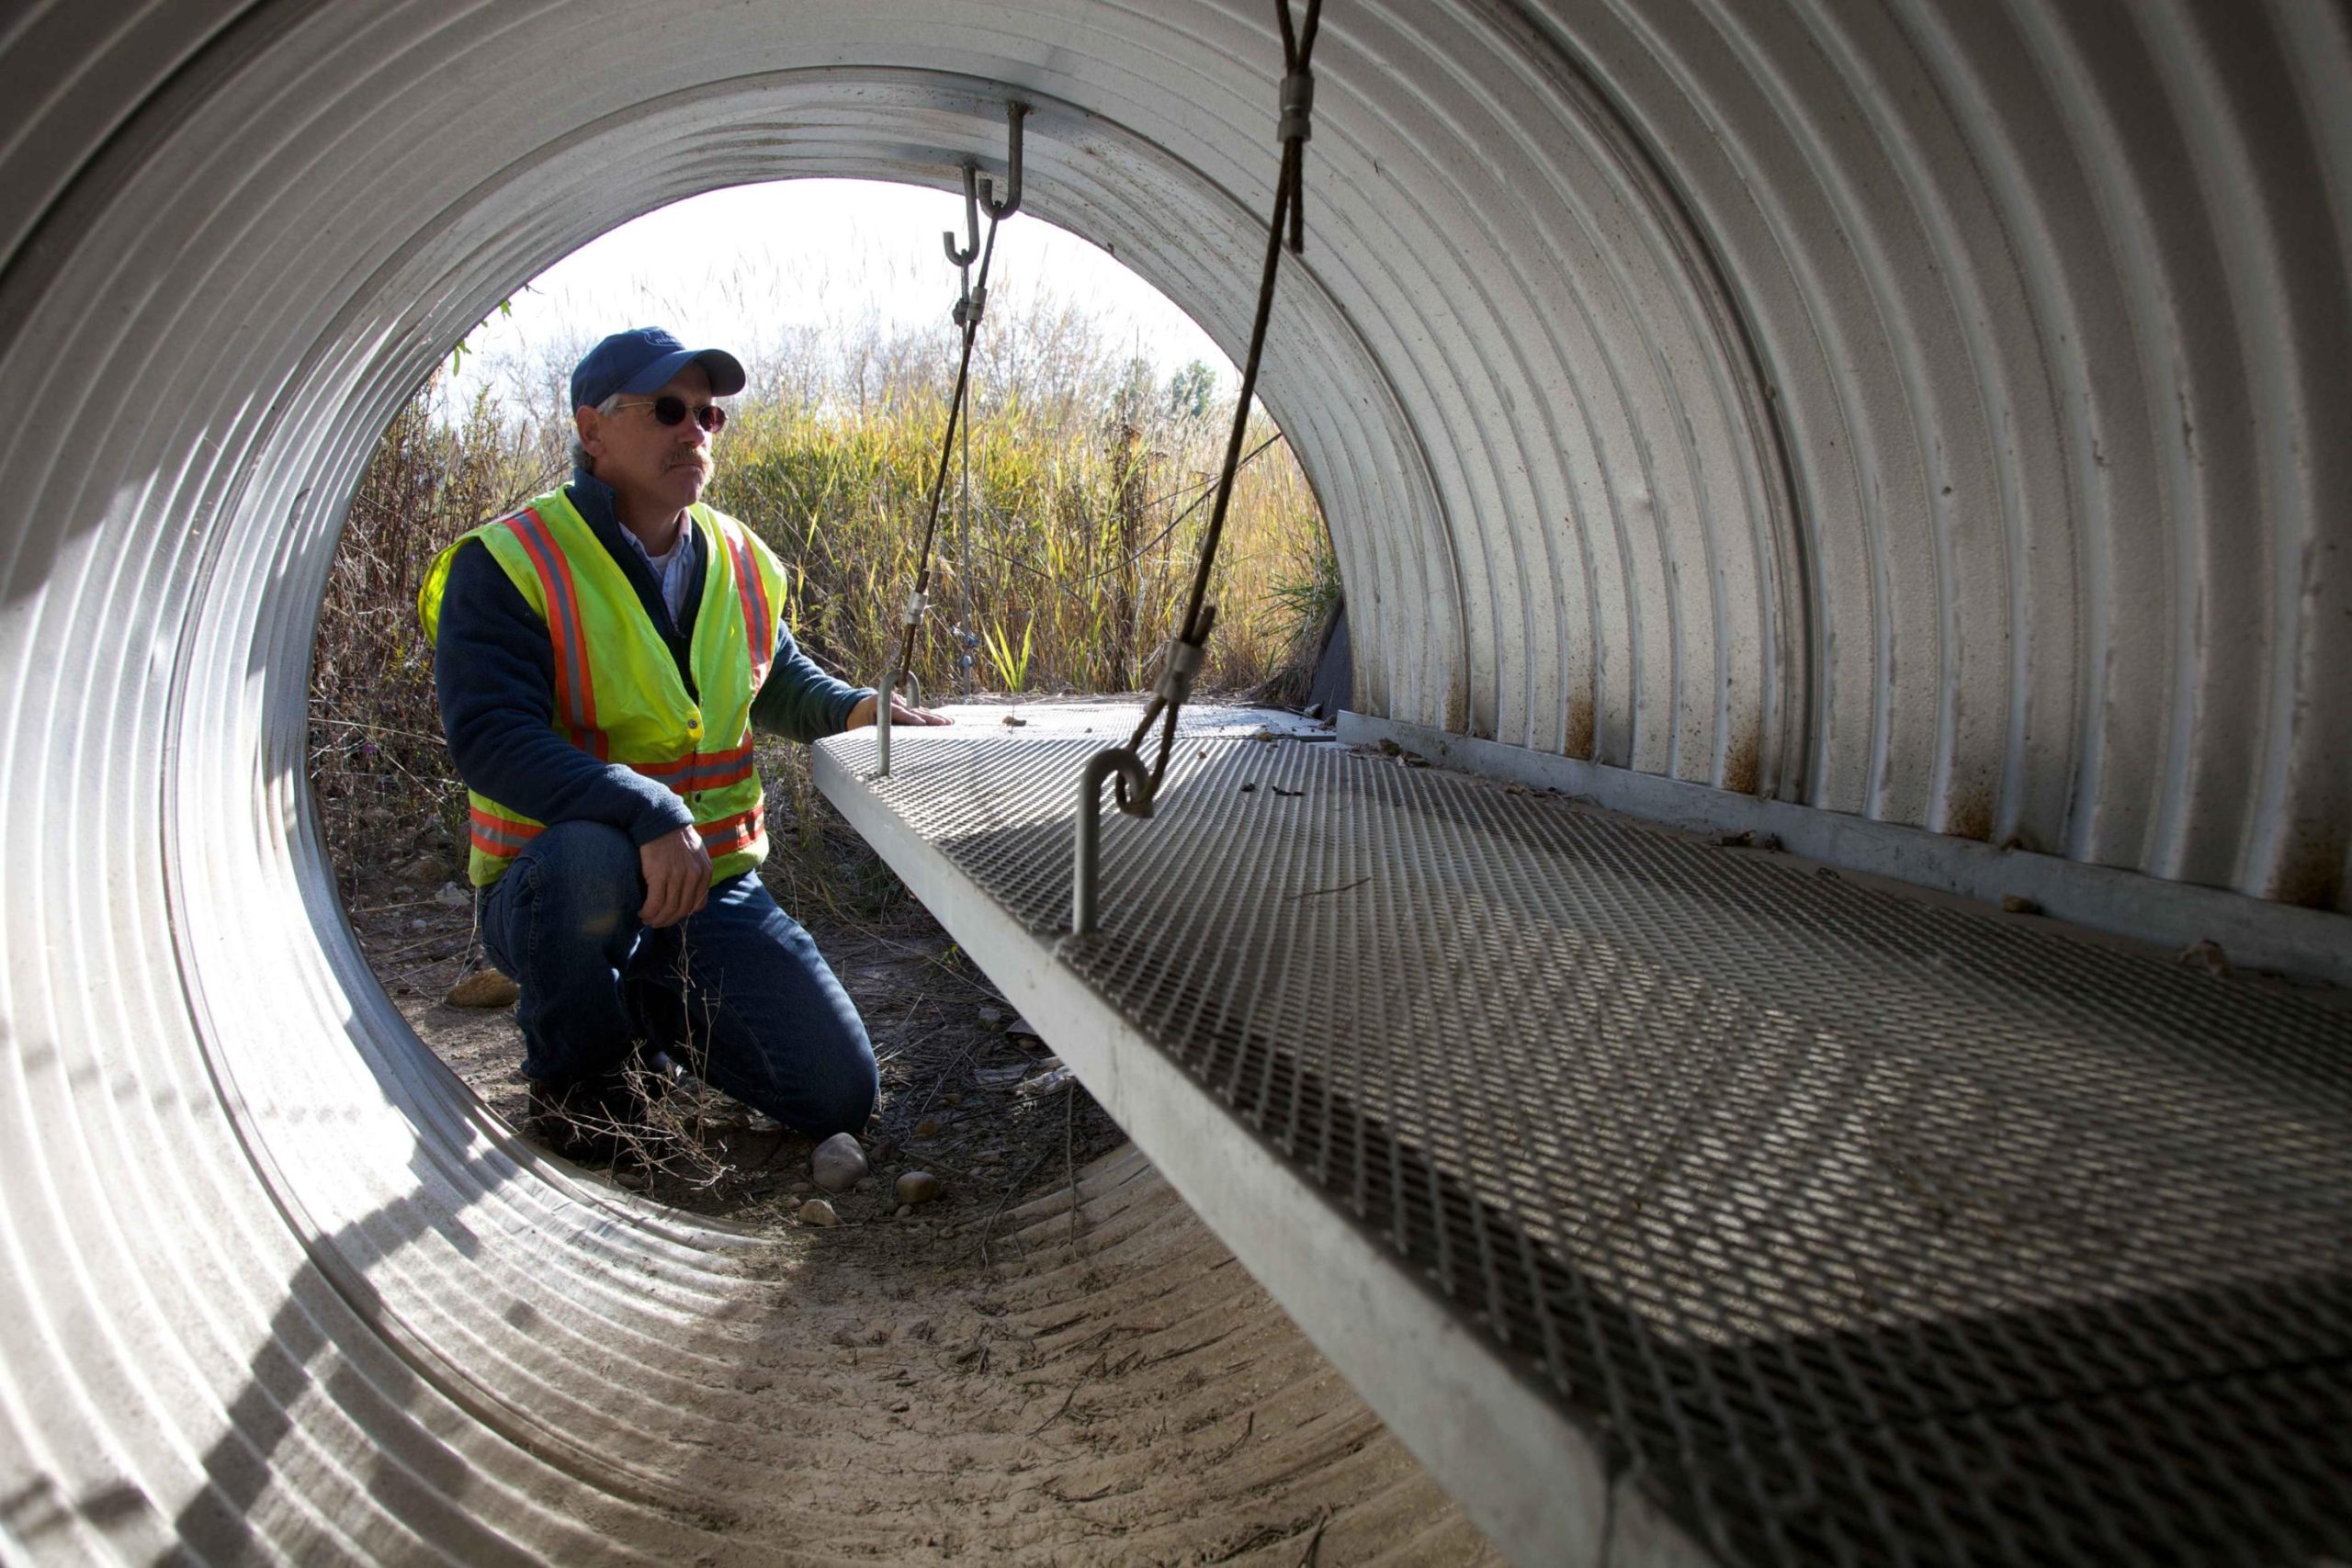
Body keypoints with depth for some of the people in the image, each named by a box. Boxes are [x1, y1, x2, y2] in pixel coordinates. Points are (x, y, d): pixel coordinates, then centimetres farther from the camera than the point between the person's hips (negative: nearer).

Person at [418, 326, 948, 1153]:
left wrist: (858, 710, -1)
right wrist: (648, 814, -38)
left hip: (714, 889, 5)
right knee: (590, 856, -42)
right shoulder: (507, 564, -13)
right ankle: (571, 1069, -9)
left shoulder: (741, 563, 5)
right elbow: (490, 738, -24)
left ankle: (656, 1009, 21)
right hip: (553, 892, -4)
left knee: (841, 1094, -6)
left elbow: (783, 683, 22)